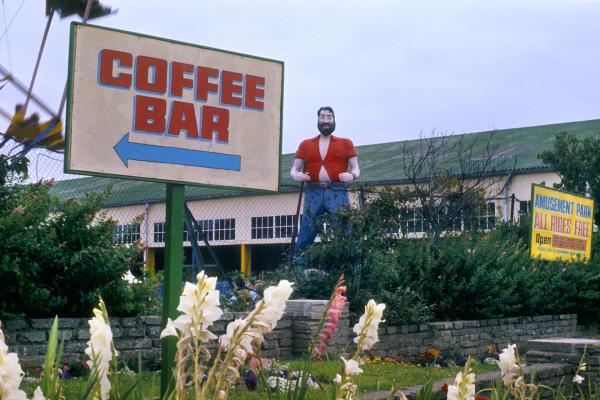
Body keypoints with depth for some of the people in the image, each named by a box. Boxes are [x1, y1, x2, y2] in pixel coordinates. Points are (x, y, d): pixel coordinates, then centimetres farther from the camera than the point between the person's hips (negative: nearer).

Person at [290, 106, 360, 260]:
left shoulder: (346, 143, 14)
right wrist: (295, 174, -7)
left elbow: (356, 168, 10)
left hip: (337, 192, -1)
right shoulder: (305, 144, 18)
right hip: (313, 193, 1)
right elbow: (294, 168, 16)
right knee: (305, 235, 1)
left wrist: (352, 175, -13)